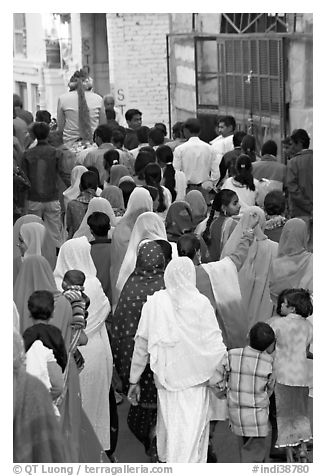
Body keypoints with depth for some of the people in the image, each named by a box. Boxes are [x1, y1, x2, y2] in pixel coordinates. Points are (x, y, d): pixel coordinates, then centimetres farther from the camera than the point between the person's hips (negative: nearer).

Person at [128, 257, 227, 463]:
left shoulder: (154, 303, -2)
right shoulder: (201, 303, -9)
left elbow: (141, 343, 3)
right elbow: (214, 342, -9)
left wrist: (134, 380, 10)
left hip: (166, 378, 3)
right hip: (195, 377, -2)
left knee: (168, 427, 17)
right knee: (191, 433, 2)